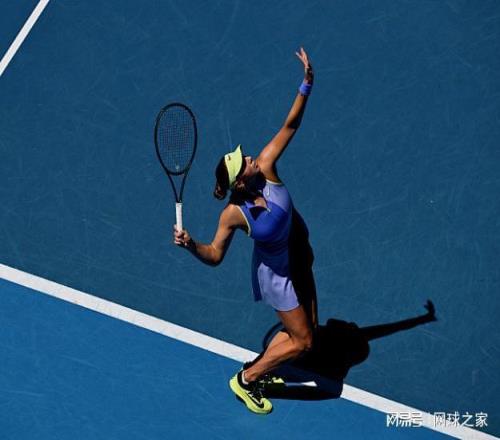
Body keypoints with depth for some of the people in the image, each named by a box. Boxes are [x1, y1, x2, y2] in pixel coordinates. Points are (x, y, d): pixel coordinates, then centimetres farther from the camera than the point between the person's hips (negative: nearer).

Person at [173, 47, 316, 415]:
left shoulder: (265, 168, -20)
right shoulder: (233, 215, -29)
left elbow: (289, 126, -18)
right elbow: (214, 255, -18)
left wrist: (307, 84, -27)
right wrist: (190, 244, -38)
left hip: (299, 256, 6)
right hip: (277, 273, -6)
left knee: (306, 329, 18)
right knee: (302, 342, 4)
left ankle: (259, 368, 40)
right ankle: (246, 380, 23)